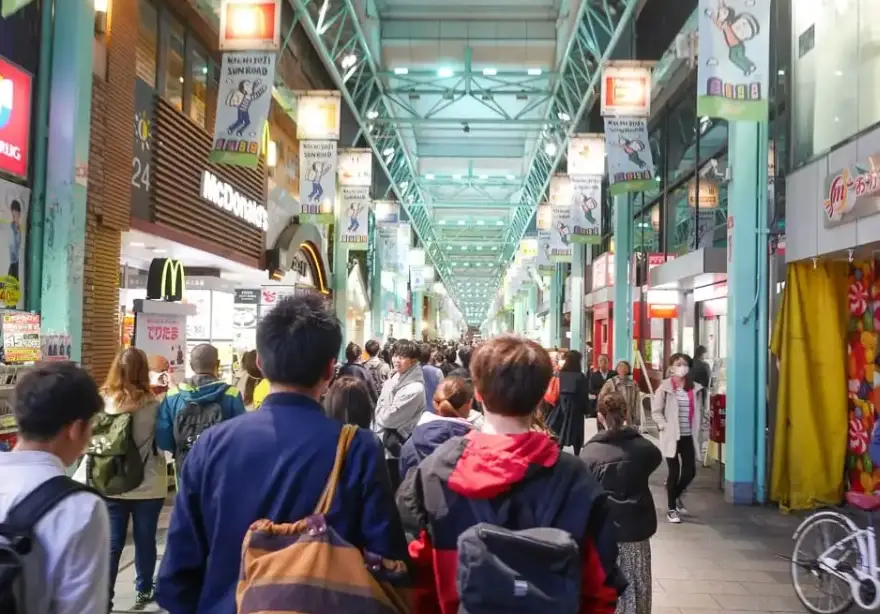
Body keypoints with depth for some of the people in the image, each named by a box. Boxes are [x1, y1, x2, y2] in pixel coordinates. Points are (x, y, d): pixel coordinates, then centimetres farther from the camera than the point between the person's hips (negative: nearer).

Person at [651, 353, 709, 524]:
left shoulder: (696, 388, 3)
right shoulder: (664, 387, -7)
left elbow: (702, 410, 12)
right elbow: (656, 411, -4)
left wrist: (702, 427, 0)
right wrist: (664, 427, -14)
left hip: (689, 436, 4)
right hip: (672, 436, -3)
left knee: (690, 471, 3)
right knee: (674, 472, 2)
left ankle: (676, 495, 35)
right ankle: (671, 508, 19)